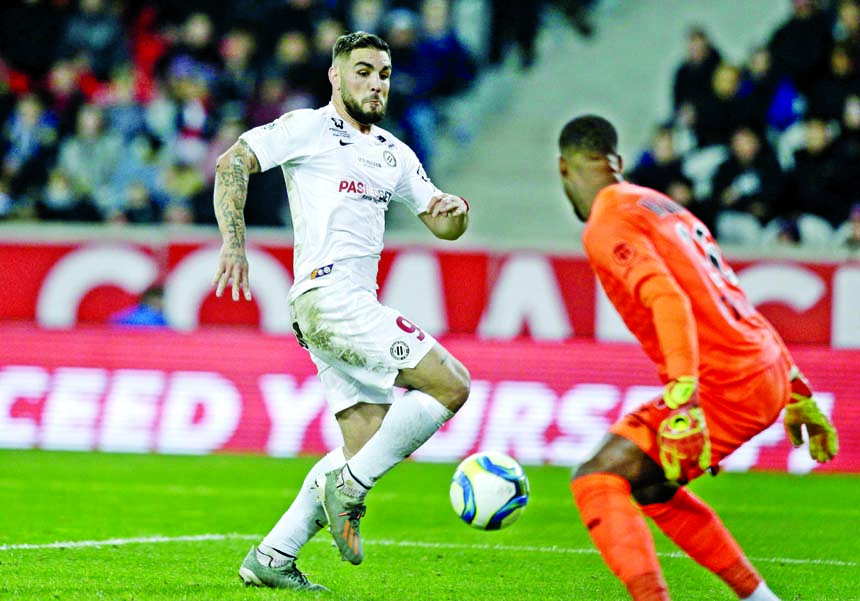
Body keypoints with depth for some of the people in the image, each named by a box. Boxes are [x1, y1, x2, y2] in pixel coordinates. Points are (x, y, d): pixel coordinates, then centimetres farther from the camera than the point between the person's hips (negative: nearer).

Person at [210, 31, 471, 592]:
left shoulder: (394, 153, 21)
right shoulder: (308, 127, 0)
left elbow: (443, 227, 23)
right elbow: (233, 162, -6)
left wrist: (454, 210, -1)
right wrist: (234, 242, -16)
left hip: (356, 306, 8)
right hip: (329, 292, -8)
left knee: (365, 441, 4)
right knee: (452, 384, -15)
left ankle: (272, 558, 7)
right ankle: (349, 487, -10)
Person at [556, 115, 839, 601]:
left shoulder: (607, 225, -7)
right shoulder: (663, 205, 22)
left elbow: (669, 302, -22)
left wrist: (683, 403, -29)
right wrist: (796, 390, 27)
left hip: (727, 385, -9)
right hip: (769, 371, 9)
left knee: (597, 482, -10)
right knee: (649, 487, 23)